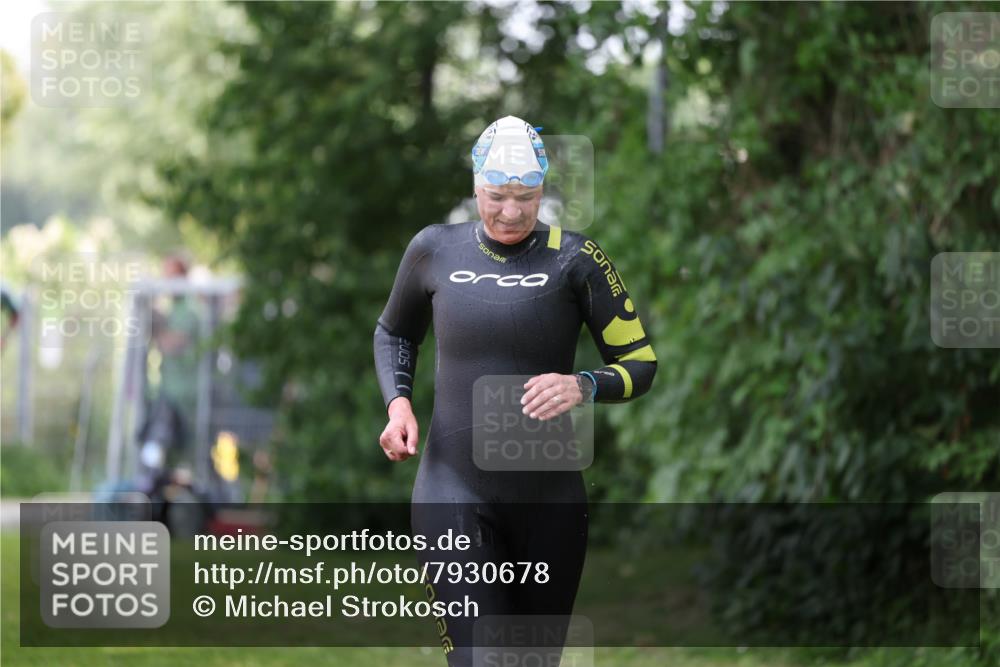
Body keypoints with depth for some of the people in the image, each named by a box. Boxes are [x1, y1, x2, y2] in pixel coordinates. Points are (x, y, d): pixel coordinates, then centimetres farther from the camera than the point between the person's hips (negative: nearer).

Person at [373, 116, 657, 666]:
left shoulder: (573, 259, -2)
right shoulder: (435, 250, 4)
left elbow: (640, 363, 1)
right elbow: (394, 334, 22)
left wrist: (583, 387, -20)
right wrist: (398, 404, 3)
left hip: (550, 501, 1)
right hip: (454, 493, 0)